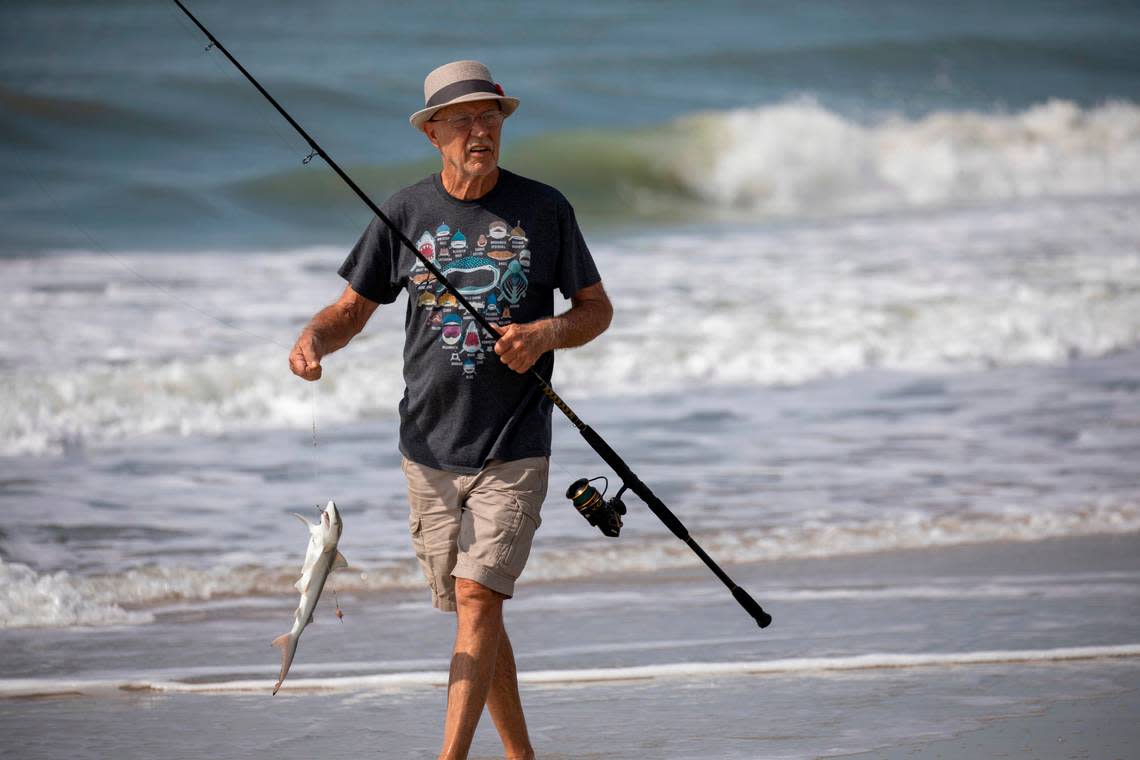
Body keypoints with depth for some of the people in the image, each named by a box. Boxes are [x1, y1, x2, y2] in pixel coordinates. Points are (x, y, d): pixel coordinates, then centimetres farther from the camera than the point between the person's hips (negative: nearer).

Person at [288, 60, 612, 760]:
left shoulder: (542, 208, 0)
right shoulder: (406, 213, 4)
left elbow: (597, 307, 7)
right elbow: (354, 308, 10)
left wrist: (546, 334, -14)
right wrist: (314, 340, -12)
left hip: (514, 446, -3)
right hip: (431, 446, 3)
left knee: (478, 596, -15)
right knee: (470, 608, 10)